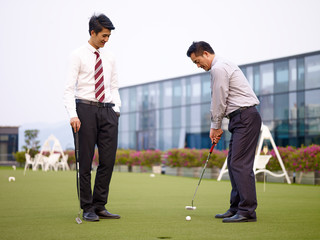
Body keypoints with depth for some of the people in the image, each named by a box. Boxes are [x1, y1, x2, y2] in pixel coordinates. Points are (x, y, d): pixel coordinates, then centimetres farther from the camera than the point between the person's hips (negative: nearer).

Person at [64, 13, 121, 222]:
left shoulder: (109, 57, 14)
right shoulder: (78, 55, -2)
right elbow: (70, 88, -7)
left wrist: (116, 108, 4)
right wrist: (73, 115, -18)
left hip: (108, 111, 5)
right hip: (86, 109, -5)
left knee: (108, 160, 1)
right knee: (86, 161, 0)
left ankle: (100, 206, 11)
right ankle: (88, 208, 7)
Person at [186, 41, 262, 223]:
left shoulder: (219, 68, -12)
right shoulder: (222, 66, 22)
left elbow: (219, 100, -10)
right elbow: (220, 101, 23)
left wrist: (215, 126, 2)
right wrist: (217, 126, 19)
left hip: (245, 118, -11)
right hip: (241, 119, 11)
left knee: (240, 163, -14)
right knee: (234, 163, 10)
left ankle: (247, 211, -16)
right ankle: (237, 208, 13)